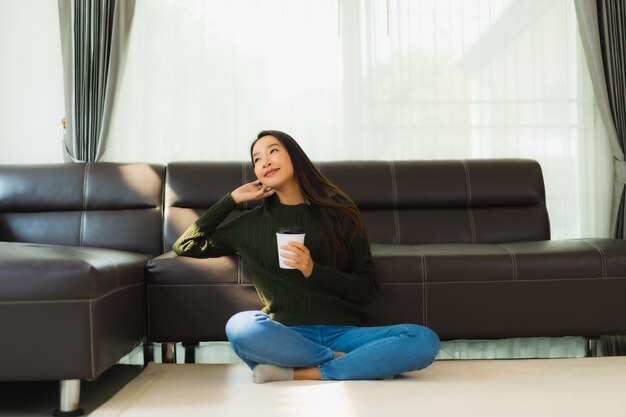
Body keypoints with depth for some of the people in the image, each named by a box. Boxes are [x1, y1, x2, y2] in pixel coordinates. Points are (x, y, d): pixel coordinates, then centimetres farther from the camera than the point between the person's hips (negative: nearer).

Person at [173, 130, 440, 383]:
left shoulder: (338, 213, 9)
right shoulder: (252, 223, 14)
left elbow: (367, 287, 7)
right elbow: (185, 246, 19)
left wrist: (313, 270, -10)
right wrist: (232, 199, 15)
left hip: (343, 333, 0)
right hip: (287, 336, 0)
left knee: (425, 340, -26)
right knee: (240, 327, -35)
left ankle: (296, 373, -22)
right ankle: (358, 364, -20)